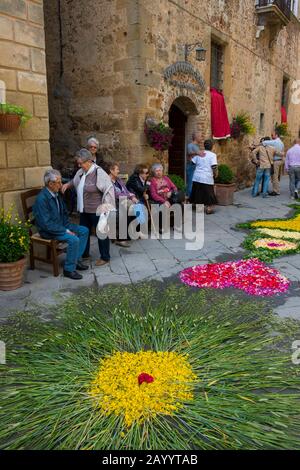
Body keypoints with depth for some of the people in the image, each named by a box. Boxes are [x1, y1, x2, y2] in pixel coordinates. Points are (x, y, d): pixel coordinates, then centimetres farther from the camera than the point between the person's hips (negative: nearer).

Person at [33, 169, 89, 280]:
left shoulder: (57, 194, 4)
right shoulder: (42, 199, -23)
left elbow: (64, 213, 17)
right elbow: (47, 224, -26)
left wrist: (68, 227, 2)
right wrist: (65, 231, -23)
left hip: (61, 225, 9)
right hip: (48, 230, -9)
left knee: (84, 231, 3)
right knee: (74, 239, -27)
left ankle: (76, 260, 9)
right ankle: (69, 269, -12)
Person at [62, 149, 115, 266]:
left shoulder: (99, 172, -20)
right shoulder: (81, 172, 3)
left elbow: (109, 189, -19)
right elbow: (75, 181, 24)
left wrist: (105, 207, -22)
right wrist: (67, 184, 4)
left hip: (97, 210, -8)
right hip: (84, 210, 8)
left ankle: (105, 257, 21)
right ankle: (84, 254, 35)